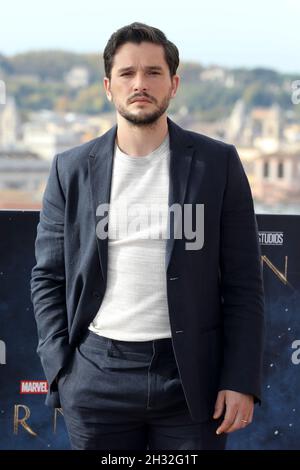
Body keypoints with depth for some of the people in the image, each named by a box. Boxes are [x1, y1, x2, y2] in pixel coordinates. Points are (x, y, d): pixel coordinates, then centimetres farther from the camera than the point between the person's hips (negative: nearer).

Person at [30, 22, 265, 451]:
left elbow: (243, 281, 1)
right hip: (97, 376, 1)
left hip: (192, 377, -1)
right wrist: (60, 370, -2)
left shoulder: (218, 163, 2)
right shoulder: (72, 170, 6)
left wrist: (242, 381, -6)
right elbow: (48, 278, 8)